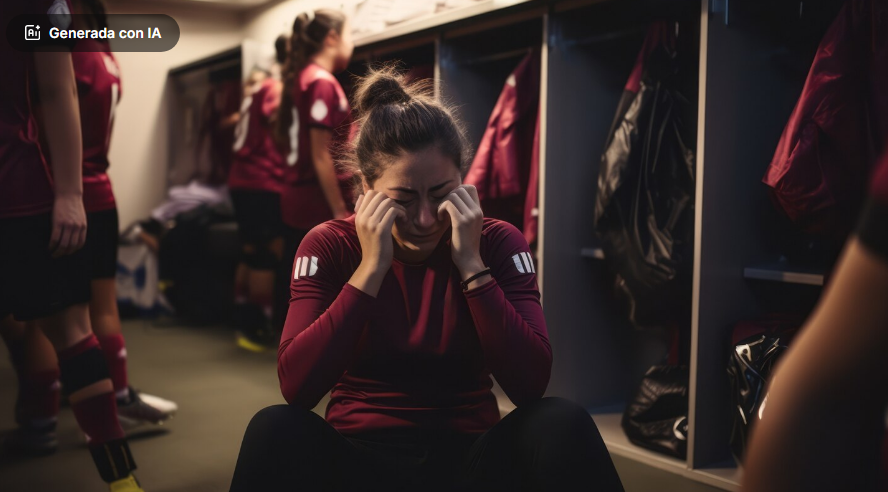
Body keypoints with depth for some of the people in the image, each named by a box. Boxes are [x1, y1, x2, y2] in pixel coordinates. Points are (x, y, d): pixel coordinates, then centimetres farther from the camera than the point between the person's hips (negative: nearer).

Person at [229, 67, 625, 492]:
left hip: (468, 456, 1)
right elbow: (296, 387, -18)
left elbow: (529, 384, -15)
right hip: (358, 457, 0)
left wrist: (471, 265, -20)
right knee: (276, 428, -30)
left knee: (563, 423, -28)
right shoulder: (330, 245, -5)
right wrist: (371, 269, -22)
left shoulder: (498, 242, -4)